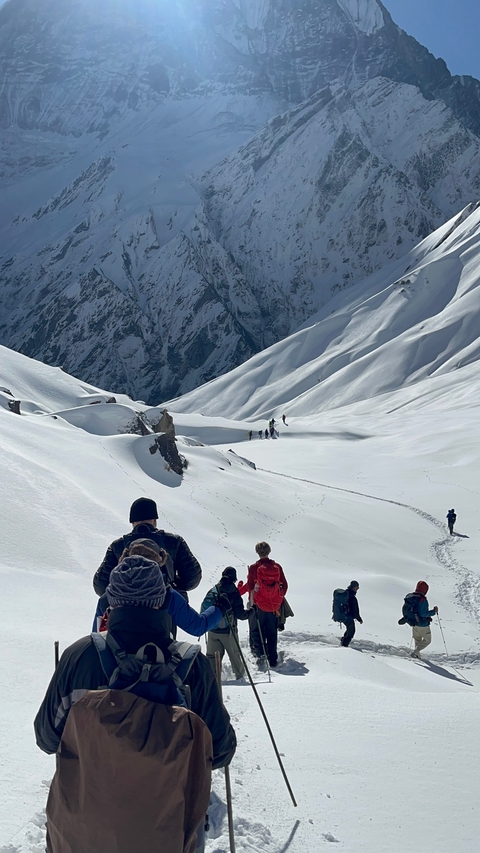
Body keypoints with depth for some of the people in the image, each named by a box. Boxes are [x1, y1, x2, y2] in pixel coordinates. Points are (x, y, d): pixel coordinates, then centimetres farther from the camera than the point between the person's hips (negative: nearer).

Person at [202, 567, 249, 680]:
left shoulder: (212, 591, -1)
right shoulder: (234, 593, -12)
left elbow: (204, 608, 3)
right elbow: (240, 614, -12)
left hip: (212, 630, 2)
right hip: (228, 631, -2)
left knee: (212, 655, 10)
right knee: (235, 655, 13)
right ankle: (240, 676, 24)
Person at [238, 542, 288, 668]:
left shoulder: (254, 568, -11)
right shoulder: (277, 567, -3)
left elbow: (249, 586, -7)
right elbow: (284, 585, 4)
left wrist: (239, 591, 14)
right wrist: (279, 597, 21)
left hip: (259, 605, -3)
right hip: (275, 606, 3)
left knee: (256, 629, 14)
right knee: (272, 633, 13)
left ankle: (259, 651, 1)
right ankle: (272, 659, 15)